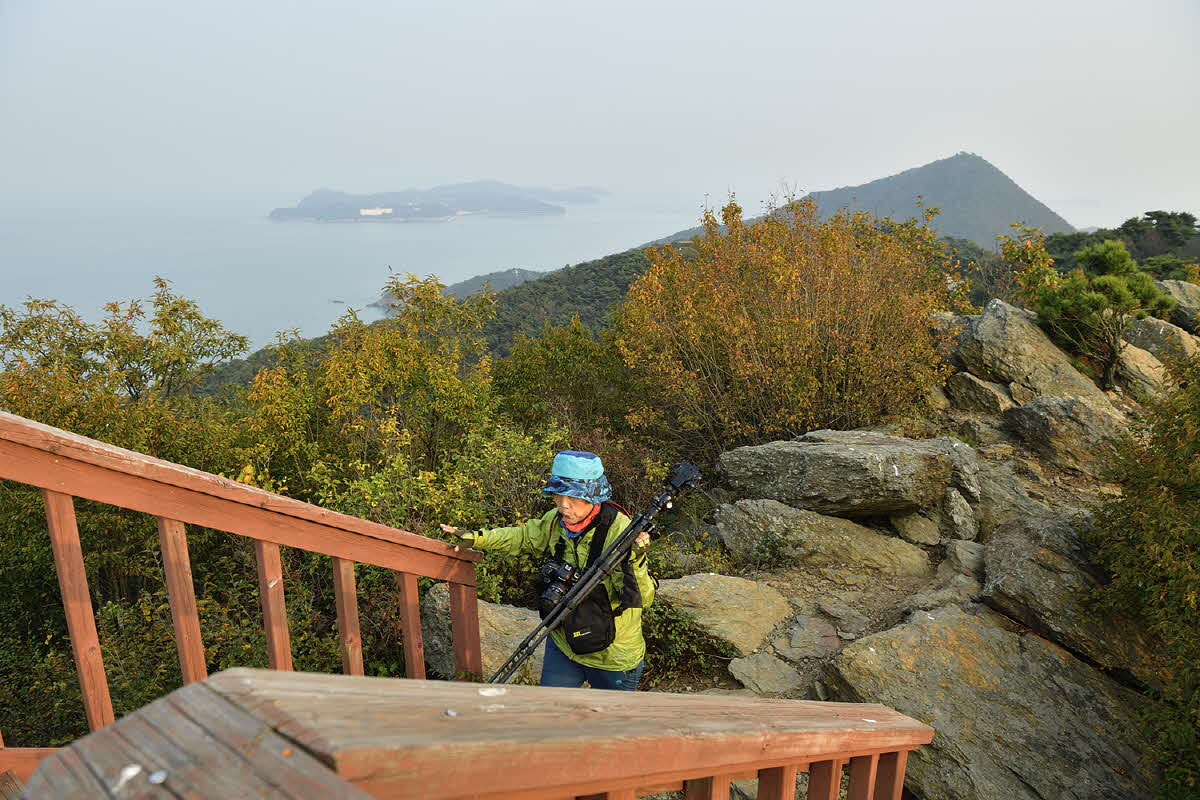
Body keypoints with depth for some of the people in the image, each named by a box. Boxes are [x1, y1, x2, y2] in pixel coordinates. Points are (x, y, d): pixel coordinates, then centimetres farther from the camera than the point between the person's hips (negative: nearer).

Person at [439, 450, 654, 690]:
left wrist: (634, 561, -45)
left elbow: (644, 598, -26)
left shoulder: (620, 531, -25)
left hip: (613, 658, -4)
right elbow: (523, 537, 14)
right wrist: (475, 538, 5)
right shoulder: (554, 521, -9)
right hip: (563, 644, 4)